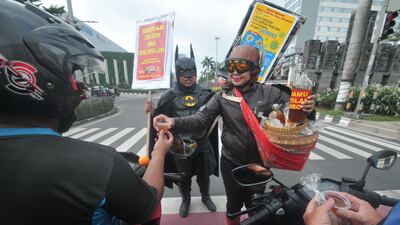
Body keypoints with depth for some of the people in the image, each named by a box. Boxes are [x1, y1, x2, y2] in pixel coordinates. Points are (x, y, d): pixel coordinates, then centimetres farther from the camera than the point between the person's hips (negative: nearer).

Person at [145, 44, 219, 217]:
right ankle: (185, 200, 50)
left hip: (202, 144, 2)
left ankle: (205, 197, 52)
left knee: (204, 175, 22)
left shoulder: (205, 94, -3)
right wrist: (151, 112, -24)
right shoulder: (169, 97, -7)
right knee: (183, 177, 21)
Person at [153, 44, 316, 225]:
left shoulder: (270, 94, -10)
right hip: (231, 163, 0)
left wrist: (308, 109, -27)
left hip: (259, 164, 1)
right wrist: (174, 122, -35)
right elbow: (201, 118, -18)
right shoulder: (222, 97, -10)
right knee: (233, 204, 23)